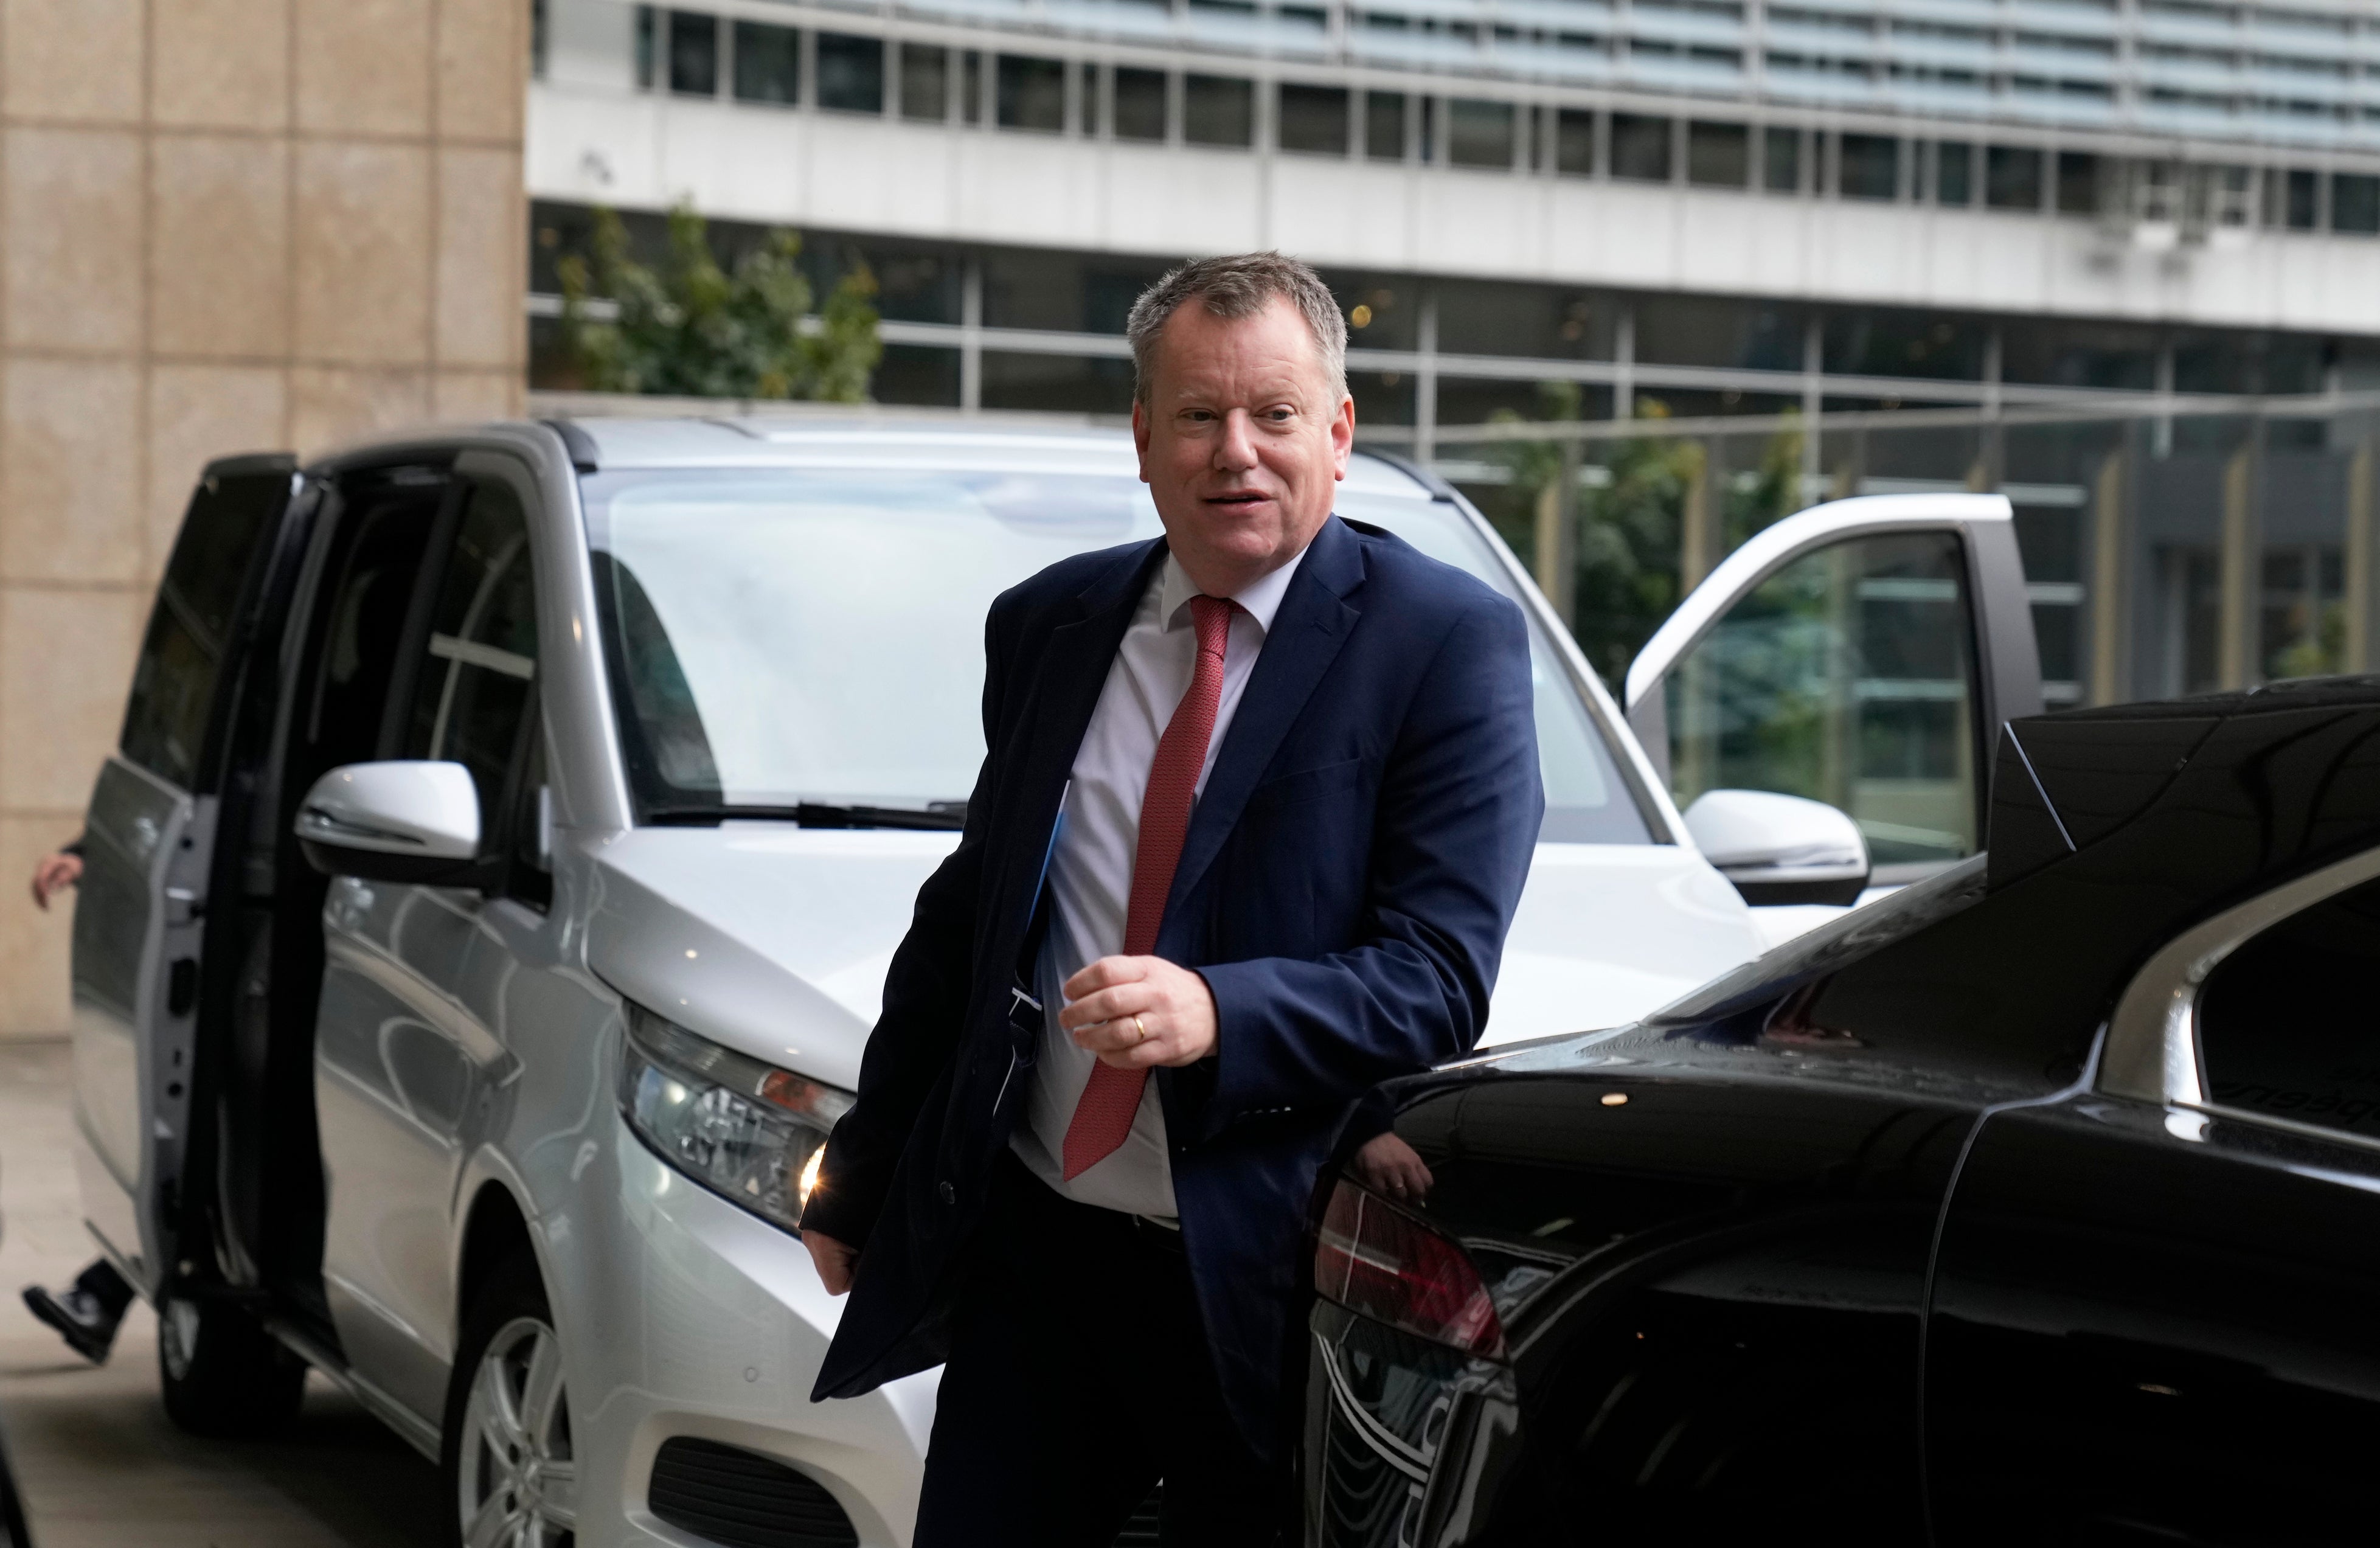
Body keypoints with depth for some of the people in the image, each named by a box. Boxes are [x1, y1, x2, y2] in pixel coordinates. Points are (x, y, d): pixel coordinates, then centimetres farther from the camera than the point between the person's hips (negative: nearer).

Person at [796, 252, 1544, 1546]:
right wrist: (859, 1176, 21)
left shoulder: (1446, 643, -6)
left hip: (1264, 1280, -4)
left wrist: (1216, 1014, -30)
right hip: (1032, 1247, 4)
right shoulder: (1045, 626, 10)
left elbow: (1439, 977, -14)